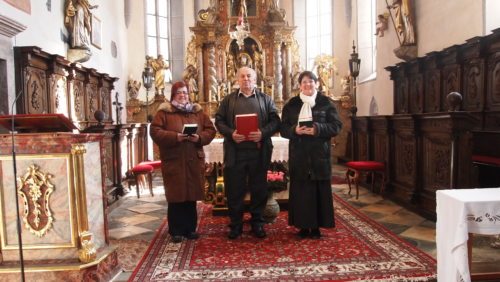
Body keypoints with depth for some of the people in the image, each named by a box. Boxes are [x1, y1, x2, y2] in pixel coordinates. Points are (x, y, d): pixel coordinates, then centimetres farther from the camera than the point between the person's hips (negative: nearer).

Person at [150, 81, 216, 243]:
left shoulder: (198, 112, 12)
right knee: (175, 196, 1)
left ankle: (190, 228, 21)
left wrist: (199, 138, -12)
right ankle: (176, 231, 13)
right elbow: (155, 132, -8)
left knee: (192, 196, 9)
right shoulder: (164, 112, 2)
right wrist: (175, 137, -20)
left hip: (194, 161, 3)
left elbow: (210, 130, 8)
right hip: (173, 161, -3)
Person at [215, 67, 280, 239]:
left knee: (259, 188, 7)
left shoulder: (265, 99, 11)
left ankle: (257, 223, 21)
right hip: (235, 152, 0)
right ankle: (235, 224, 18)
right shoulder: (228, 99, 11)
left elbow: (275, 121, 3)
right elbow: (219, 121, 5)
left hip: (259, 152, 0)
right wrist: (231, 134, -13)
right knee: (234, 189, 5)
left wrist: (263, 133, -15)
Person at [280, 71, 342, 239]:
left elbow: (336, 125, -2)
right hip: (299, 154, 1)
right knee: (301, 190, 2)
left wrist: (318, 129, -17)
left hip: (320, 153, -1)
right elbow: (283, 128, 5)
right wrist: (294, 130, -16)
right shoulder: (291, 104, 9)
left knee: (319, 189, 2)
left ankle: (316, 226, 13)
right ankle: (303, 226, 12)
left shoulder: (326, 102, 4)